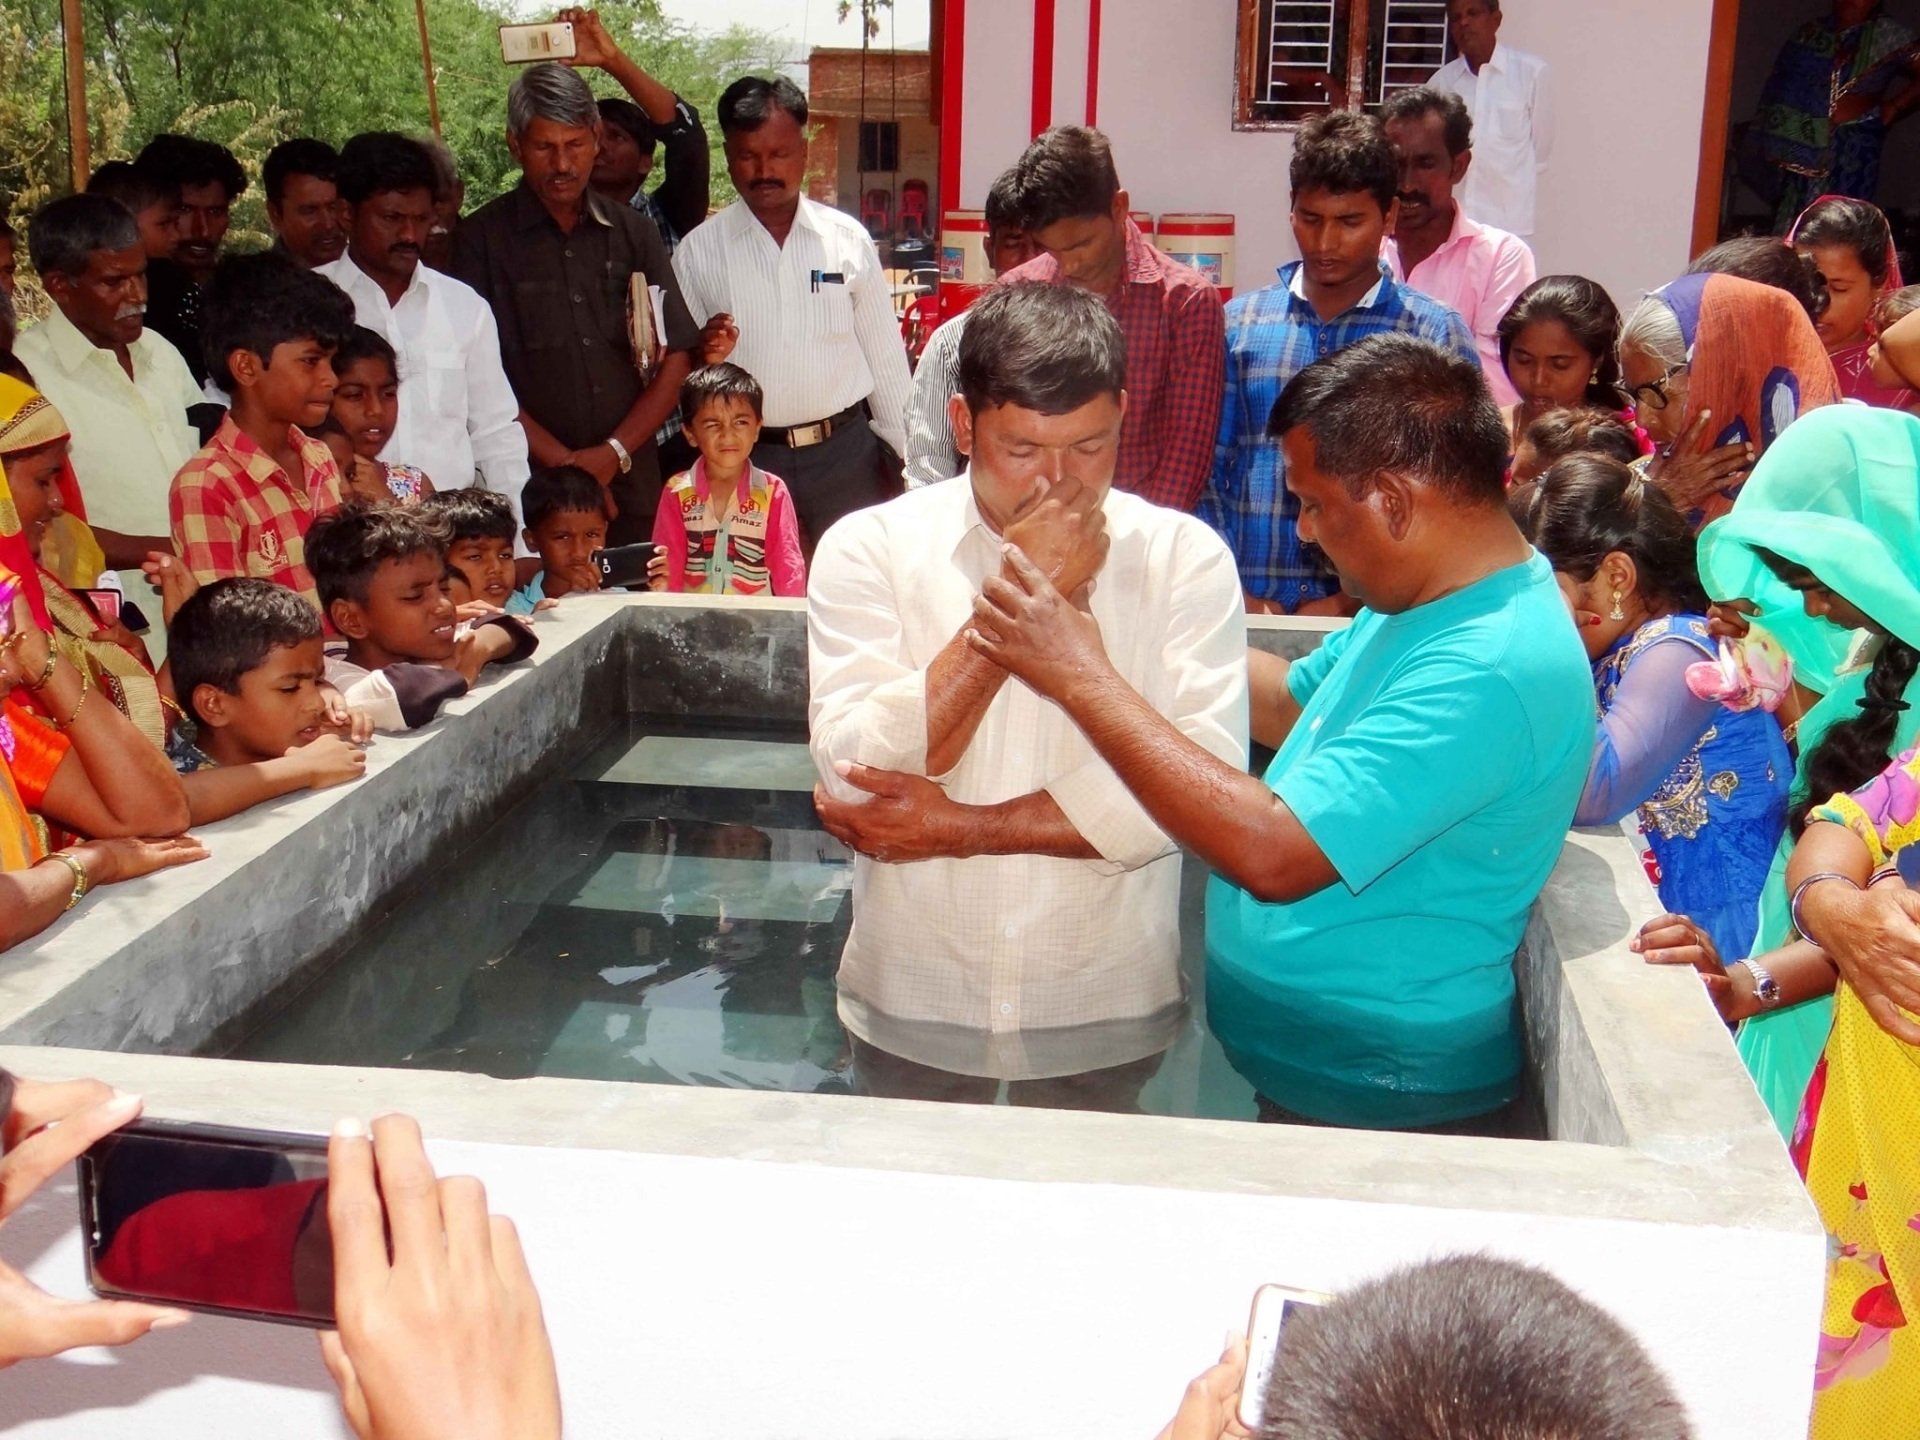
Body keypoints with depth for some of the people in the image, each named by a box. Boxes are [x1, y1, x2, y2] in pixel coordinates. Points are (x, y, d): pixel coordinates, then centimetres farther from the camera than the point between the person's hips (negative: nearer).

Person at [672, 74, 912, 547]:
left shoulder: (849, 240, 4)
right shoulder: (698, 250, 2)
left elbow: (885, 355, 8)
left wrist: (904, 454, 8)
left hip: (845, 450, 1)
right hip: (746, 456, 0)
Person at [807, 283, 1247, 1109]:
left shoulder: (1185, 557, -9)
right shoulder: (868, 548, -8)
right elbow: (855, 774, -20)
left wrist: (959, 827, -20)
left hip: (1107, 1015, 0)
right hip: (911, 1009, 1)